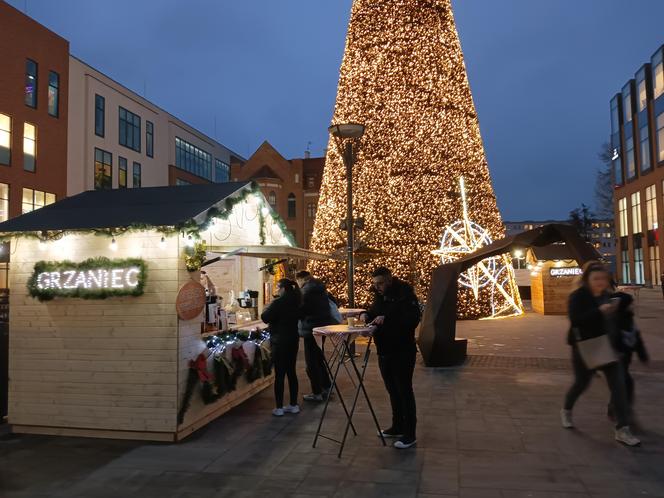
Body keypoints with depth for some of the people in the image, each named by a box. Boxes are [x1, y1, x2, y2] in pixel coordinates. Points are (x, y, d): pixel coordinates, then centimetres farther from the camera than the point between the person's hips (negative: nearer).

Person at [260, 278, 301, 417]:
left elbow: (265, 318, -15)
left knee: (279, 374, -1)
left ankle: (279, 408, 4)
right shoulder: (296, 302, 5)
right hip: (293, 340, 7)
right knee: (291, 372, 13)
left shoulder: (278, 303, -17)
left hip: (280, 342, -7)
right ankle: (294, 405, 18)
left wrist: (267, 308, 2)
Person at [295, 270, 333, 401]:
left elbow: (301, 310, -19)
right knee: (319, 359, 21)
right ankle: (326, 387, 27)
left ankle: (317, 393, 5)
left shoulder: (307, 289, -16)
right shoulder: (320, 287, 12)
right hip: (323, 325, 9)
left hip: (312, 328, -9)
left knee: (311, 362, 1)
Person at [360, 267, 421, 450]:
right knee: (392, 390, 17)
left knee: (404, 391, -2)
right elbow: (375, 310, 22)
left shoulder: (405, 293, -15)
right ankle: (397, 427, 31)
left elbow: (413, 319, -24)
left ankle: (409, 434, 8)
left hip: (402, 352, -8)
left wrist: (387, 318, -32)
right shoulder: (380, 295, 9)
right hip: (384, 351, 8)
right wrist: (366, 314, -1)